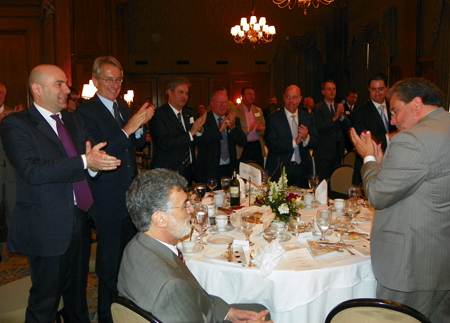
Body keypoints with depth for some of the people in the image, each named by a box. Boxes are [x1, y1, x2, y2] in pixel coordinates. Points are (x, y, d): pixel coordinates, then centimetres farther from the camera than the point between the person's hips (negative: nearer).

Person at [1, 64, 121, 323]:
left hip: (79, 222, 6)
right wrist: (84, 162, -29)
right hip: (47, 229, -6)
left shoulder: (74, 121, 13)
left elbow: (96, 155, 7)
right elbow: (32, 170, -23)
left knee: (77, 294, 21)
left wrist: (95, 161, -18)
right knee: (45, 302, 8)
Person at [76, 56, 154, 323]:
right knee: (110, 259, 2)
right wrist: (128, 129, -27)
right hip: (108, 198, -8)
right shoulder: (86, 112, -13)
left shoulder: (123, 106, 11)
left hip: (131, 192, 8)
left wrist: (140, 125, -6)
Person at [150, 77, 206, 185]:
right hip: (167, 174, -6)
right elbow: (164, 143, -22)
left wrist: (199, 130, -13)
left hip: (188, 171, 6)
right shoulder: (158, 115, -11)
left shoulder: (190, 113, 10)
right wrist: (191, 134, -24)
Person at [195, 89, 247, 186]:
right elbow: (198, 142, -17)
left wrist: (233, 127, -15)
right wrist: (219, 130, -24)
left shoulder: (234, 120, 9)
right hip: (209, 170, -3)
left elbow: (243, 142, 1)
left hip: (230, 169, 4)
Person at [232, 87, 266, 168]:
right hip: (243, 147, -5)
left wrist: (260, 129, -9)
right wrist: (248, 129, -21)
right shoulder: (235, 110, -4)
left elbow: (264, 128, 14)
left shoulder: (258, 110, 13)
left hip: (257, 146, 5)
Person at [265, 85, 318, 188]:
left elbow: (315, 143, 4)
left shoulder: (308, 117, 6)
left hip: (302, 169, 3)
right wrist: (294, 142, -21)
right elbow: (270, 144, -13)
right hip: (280, 168, -3)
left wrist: (306, 138, -19)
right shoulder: (274, 118, -4)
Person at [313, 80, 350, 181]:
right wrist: (334, 118, -25)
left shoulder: (339, 107, 13)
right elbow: (318, 126, -18)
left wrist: (342, 116, -12)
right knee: (323, 180, -3)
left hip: (338, 150, 6)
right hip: (324, 151, -5)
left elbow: (347, 127, 7)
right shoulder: (318, 108, -5)